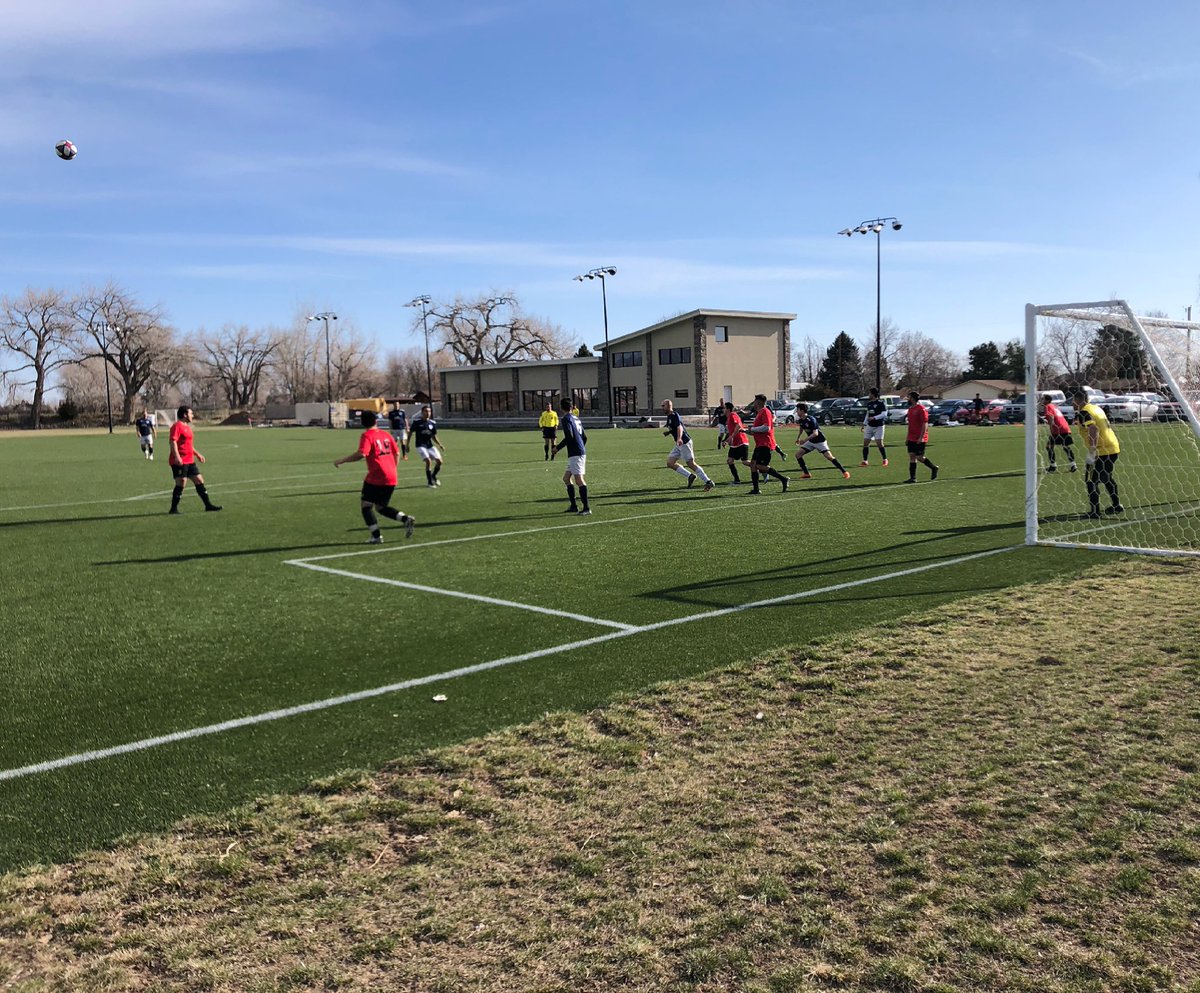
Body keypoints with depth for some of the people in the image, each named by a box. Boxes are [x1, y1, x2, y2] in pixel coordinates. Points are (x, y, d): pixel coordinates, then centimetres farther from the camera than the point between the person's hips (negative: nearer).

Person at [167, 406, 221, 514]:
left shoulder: (187, 427, 19)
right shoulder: (177, 426, -11)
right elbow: (173, 441, -21)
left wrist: (197, 454, 30)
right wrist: (177, 457, -29)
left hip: (190, 461, 10)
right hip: (179, 462, -10)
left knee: (199, 481, 10)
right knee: (181, 483, -9)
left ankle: (208, 505, 16)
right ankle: (173, 509, -1)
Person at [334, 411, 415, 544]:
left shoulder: (366, 436, -6)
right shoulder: (386, 434, 14)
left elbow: (361, 454, -21)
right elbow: (396, 452, 17)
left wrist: (342, 460, -13)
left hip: (376, 477, -7)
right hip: (391, 479, 7)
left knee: (366, 506, 6)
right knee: (381, 507, 20)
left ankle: (376, 536, -3)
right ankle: (406, 519, 2)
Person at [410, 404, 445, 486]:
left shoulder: (433, 423, 4)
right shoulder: (417, 422, -8)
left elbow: (433, 436, 11)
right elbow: (410, 432, 0)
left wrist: (440, 445, 1)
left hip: (430, 445, 5)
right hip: (420, 445, -5)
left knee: (439, 461, -4)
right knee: (428, 461, -22)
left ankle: (433, 476, 24)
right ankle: (430, 481, -9)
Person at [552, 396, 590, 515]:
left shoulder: (566, 419, -8)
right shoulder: (576, 418, 17)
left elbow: (569, 436, -19)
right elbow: (585, 436, 19)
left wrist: (557, 447, -9)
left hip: (575, 454, -9)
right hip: (581, 452, 9)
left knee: (579, 479, -11)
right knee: (566, 478, 15)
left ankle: (586, 508, -15)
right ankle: (574, 506, 15)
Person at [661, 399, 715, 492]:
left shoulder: (674, 415, -15)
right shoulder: (669, 417, 16)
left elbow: (679, 427, -31)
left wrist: (679, 438, -48)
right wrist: (668, 432, 13)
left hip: (684, 442, -10)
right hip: (679, 444, 10)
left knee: (691, 464, -9)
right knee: (670, 463, 4)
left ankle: (708, 482, -4)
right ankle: (690, 476, 8)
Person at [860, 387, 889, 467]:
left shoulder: (881, 403, -11)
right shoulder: (869, 403, 12)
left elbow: (884, 414, -18)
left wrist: (874, 418, -27)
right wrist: (864, 424, 18)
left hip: (879, 426, -7)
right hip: (870, 426, 7)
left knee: (879, 443, -9)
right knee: (865, 443, 0)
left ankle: (885, 459, 8)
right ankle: (865, 461, 6)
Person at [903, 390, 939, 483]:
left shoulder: (921, 409, -13)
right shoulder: (910, 409, 14)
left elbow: (925, 424, -17)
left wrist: (921, 437, -22)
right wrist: (908, 438, 19)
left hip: (920, 439, -8)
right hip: (912, 439, 8)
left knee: (919, 457, -5)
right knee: (912, 456, 3)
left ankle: (934, 468, 17)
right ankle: (912, 478, 4)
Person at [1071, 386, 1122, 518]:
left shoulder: (1083, 413, -13)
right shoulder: (1096, 408, 15)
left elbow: (1094, 429, -26)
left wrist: (1091, 452, -28)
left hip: (1101, 451, -9)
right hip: (1114, 448, 9)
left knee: (1091, 480, -2)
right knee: (1107, 477, 26)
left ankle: (1094, 511, -2)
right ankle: (1117, 506, 35)